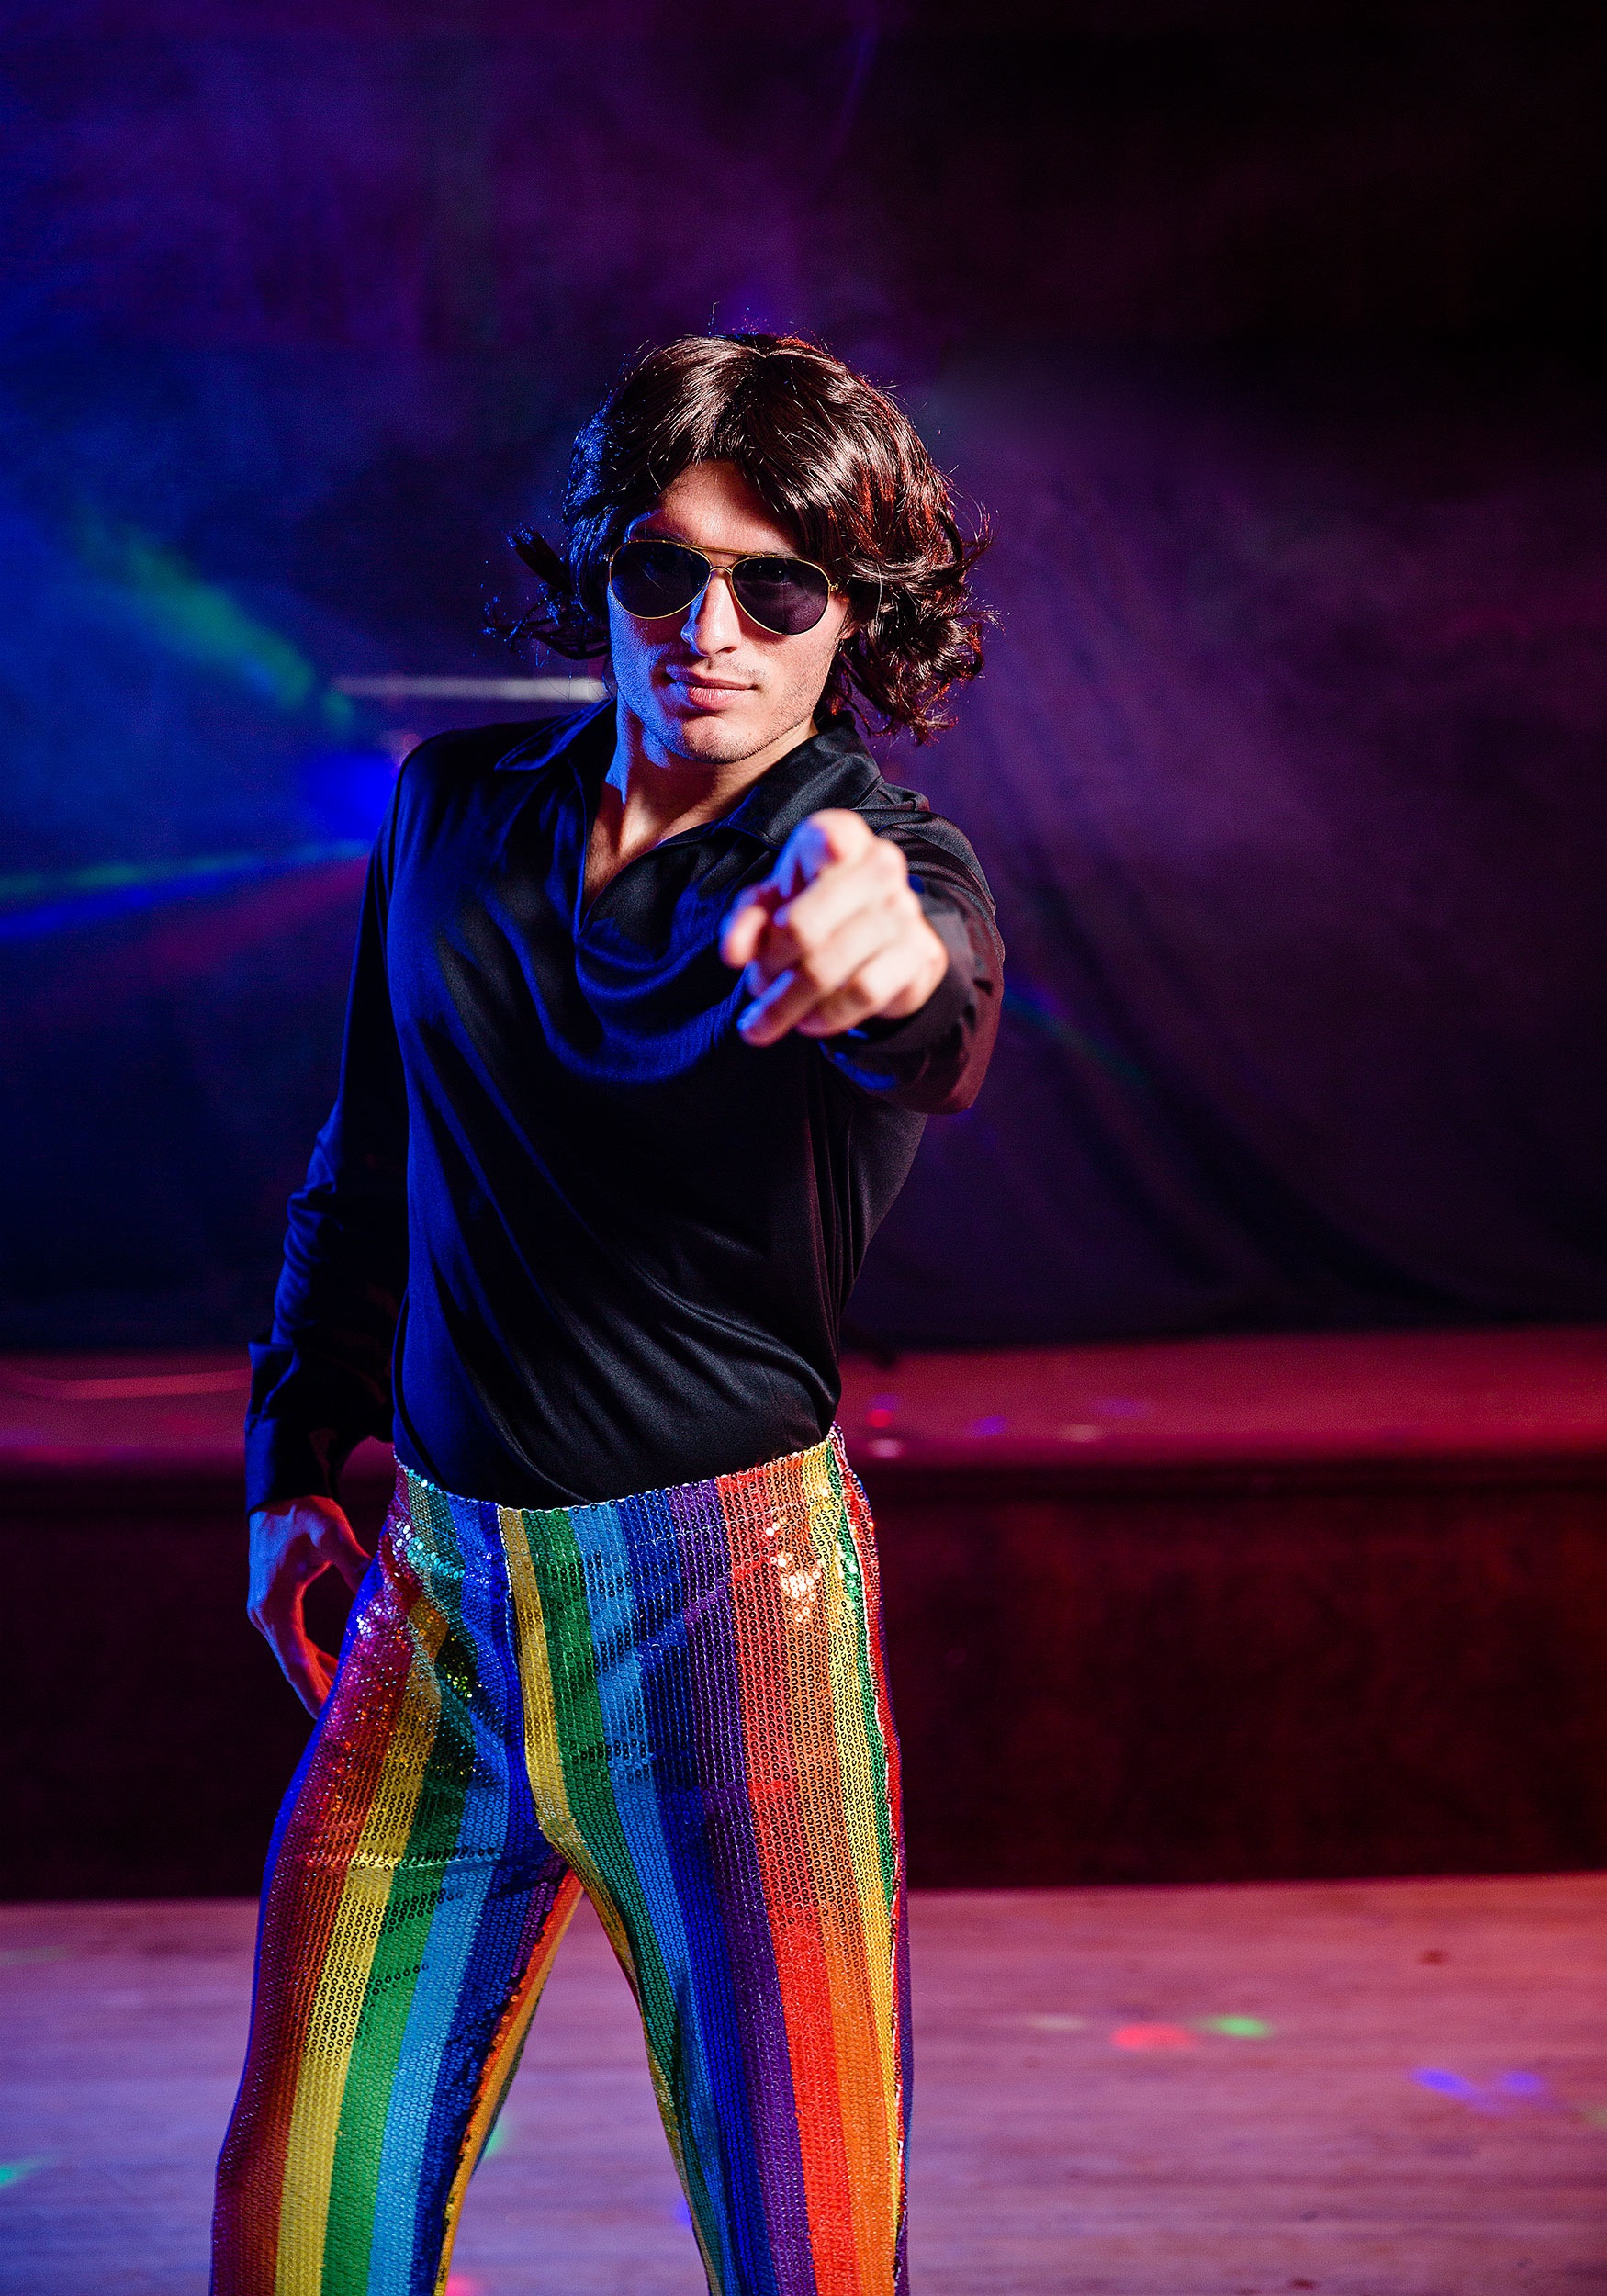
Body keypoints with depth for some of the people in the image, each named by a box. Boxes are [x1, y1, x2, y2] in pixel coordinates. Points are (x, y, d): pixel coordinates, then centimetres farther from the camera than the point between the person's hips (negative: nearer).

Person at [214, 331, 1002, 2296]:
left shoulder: (872, 867, -10)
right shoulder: (457, 804, 5)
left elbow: (931, 1024, -36)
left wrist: (883, 950, -59)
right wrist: (299, 1453, 16)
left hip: (728, 1589, -4)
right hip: (433, 1573, 4)